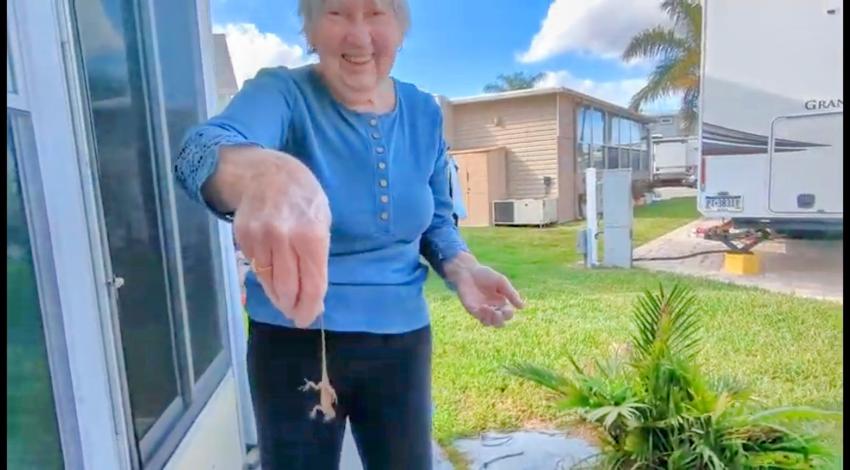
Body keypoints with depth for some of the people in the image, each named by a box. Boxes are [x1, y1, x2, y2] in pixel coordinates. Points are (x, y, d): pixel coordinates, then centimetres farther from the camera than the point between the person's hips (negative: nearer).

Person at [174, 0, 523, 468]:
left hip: (402, 341, 4)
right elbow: (203, 150, -36)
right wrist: (266, 174, -59)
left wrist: (463, 269, -11)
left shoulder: (424, 112, -1)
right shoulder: (282, 93, -14)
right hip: (294, 342, -3)